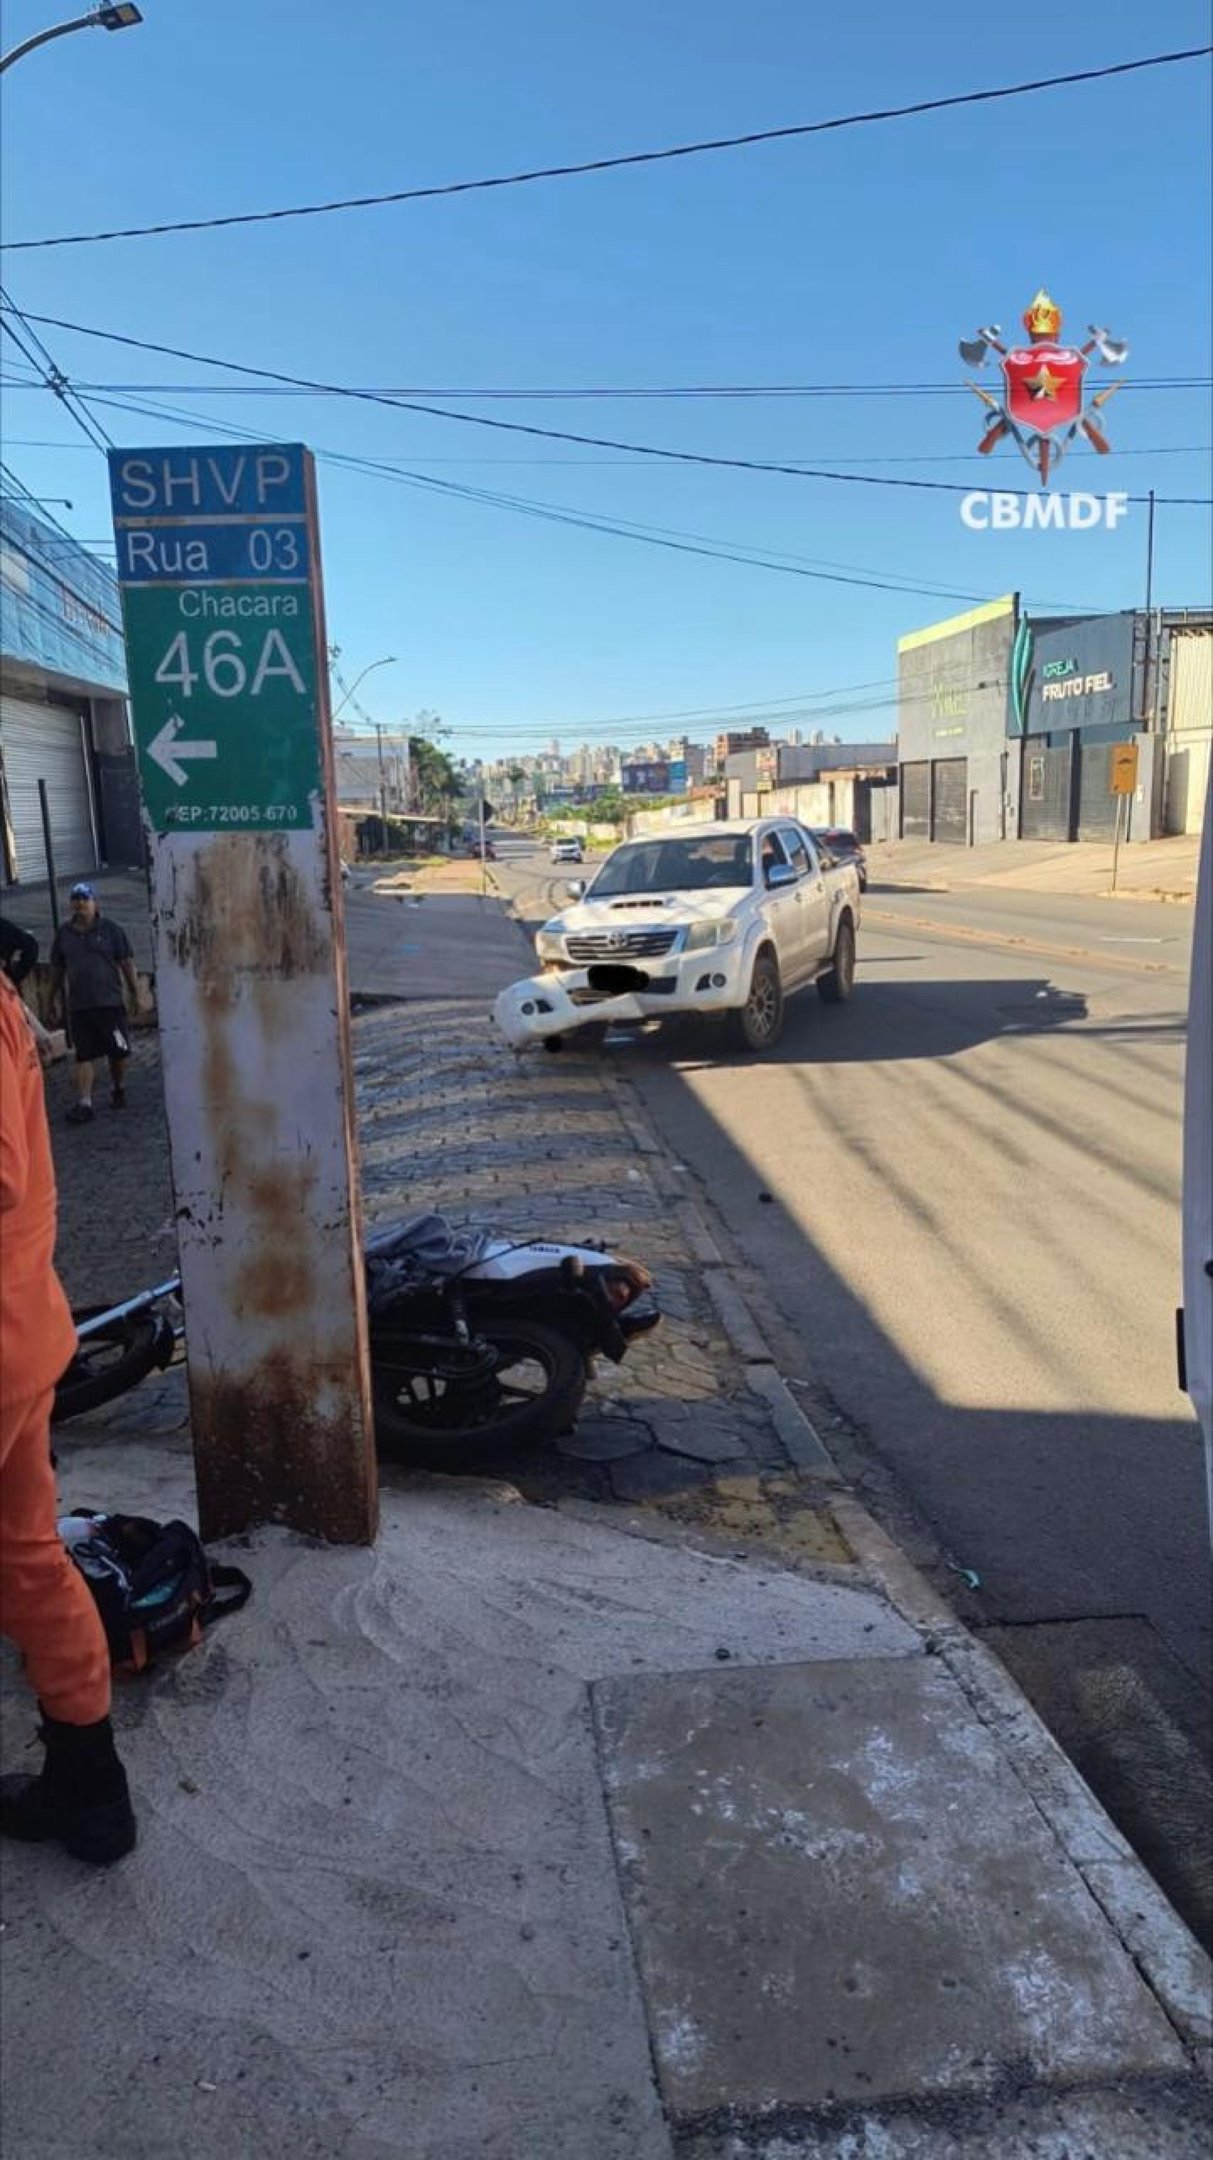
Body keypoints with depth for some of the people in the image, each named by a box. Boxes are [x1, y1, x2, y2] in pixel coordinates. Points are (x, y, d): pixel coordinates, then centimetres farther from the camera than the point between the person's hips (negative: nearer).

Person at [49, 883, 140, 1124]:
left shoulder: (111, 930, -1)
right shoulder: (64, 933, 8)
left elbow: (127, 962, 1)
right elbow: (57, 968, 16)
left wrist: (134, 992, 0)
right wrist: (55, 994, 17)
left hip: (110, 1002, -2)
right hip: (79, 1005, 2)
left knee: (119, 1051, 4)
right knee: (84, 1055, 1)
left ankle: (118, 1088, 30)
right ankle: (83, 1103, 0)